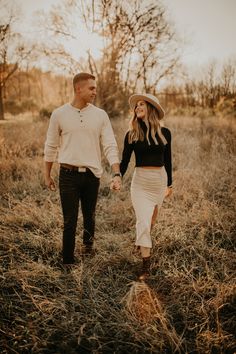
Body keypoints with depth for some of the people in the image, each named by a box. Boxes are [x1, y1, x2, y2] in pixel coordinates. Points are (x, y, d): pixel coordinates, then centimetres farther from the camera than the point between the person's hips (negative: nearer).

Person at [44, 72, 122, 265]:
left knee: (90, 217, 16)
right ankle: (68, 261, 13)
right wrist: (47, 175, 10)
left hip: (92, 174, 2)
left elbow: (110, 146, -3)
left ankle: (88, 243, 44)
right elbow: (51, 146, 6)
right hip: (69, 174, -1)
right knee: (69, 221, 0)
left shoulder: (100, 115, 1)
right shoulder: (59, 114, -2)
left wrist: (117, 174, -14)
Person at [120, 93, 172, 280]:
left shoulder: (164, 132, 1)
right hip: (140, 182, -2)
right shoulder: (132, 134, -2)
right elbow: (125, 160, -2)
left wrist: (169, 184, 15)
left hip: (160, 180, 2)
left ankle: (141, 243, 47)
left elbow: (167, 160, 9)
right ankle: (146, 265, -2)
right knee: (143, 222, -9)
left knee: (151, 220, 17)